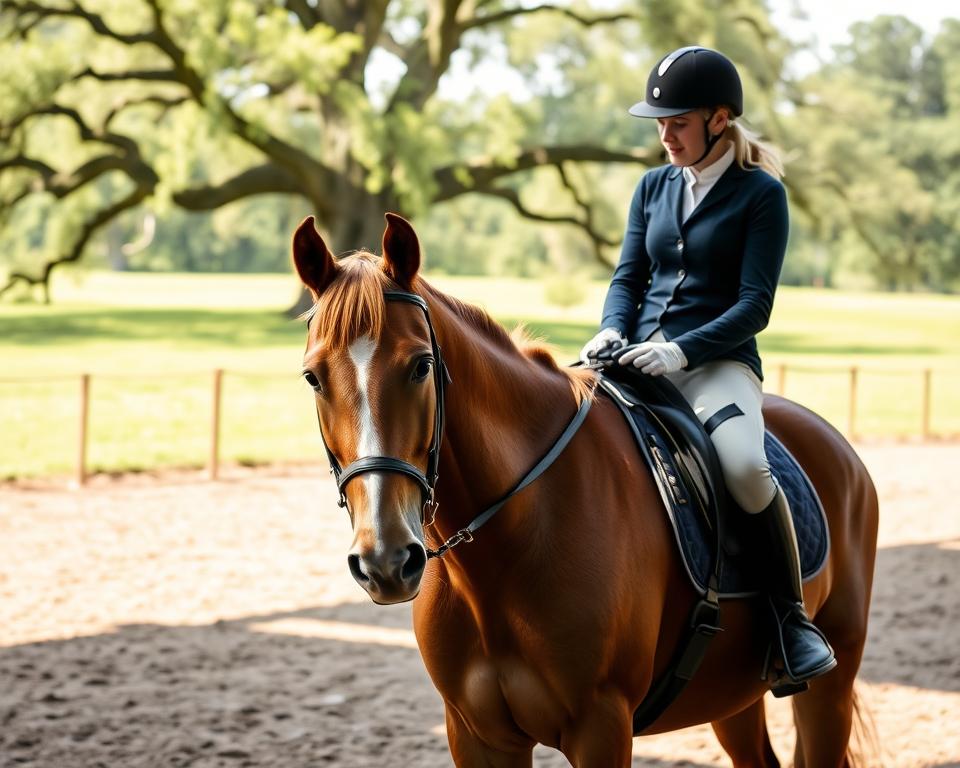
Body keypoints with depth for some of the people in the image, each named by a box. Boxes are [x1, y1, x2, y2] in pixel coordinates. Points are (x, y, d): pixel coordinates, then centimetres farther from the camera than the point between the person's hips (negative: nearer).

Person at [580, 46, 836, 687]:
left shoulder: (761, 194, -2)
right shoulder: (654, 187, 15)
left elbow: (754, 305, -8)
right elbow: (629, 277, 15)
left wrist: (681, 350, -22)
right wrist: (613, 329, -8)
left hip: (719, 361, -5)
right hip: (640, 357, 5)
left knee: (744, 464, -35)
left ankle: (794, 619, -19)